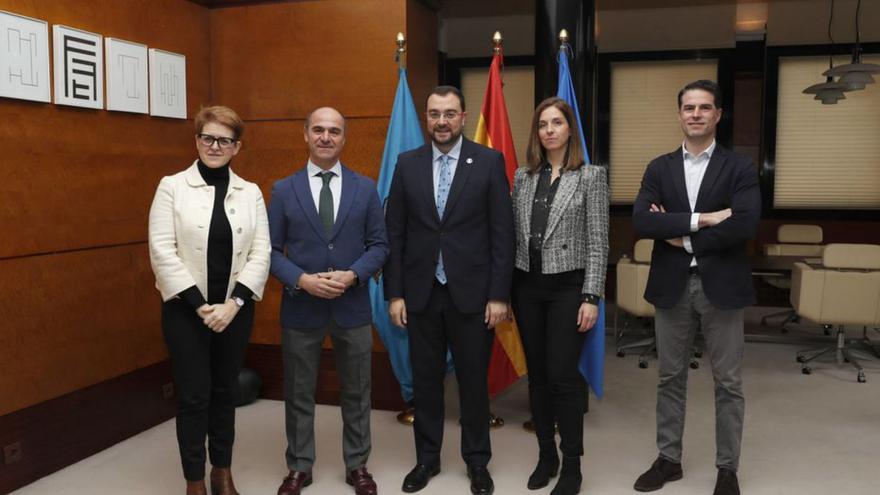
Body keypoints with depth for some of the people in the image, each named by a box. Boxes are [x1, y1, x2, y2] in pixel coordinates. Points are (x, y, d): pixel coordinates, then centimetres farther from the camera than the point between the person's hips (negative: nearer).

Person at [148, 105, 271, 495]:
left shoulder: (251, 192, 4)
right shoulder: (172, 187, -3)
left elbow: (260, 253, -1)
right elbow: (162, 252, -9)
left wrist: (232, 303, -11)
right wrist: (199, 304, -13)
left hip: (235, 309, 2)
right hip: (186, 310, -2)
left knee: (225, 392, 13)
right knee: (193, 397, 3)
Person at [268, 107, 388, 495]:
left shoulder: (365, 188, 3)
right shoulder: (283, 190, 1)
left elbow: (379, 245, 2)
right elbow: (270, 249, 0)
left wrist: (352, 275, -15)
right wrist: (302, 280, -16)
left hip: (353, 307, 1)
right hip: (300, 308, 0)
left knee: (356, 392, 12)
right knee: (299, 394, 12)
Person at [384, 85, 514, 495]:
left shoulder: (489, 161, -2)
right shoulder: (407, 164, 4)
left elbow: (502, 233, -4)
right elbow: (394, 233, 4)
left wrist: (499, 294, -8)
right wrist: (394, 293, 0)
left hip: (471, 292, -2)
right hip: (420, 292, 2)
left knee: (473, 381, 10)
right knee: (425, 380, 13)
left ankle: (477, 461, 29)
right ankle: (427, 458, 31)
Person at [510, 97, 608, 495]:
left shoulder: (591, 176, -3)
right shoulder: (523, 176, 8)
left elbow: (598, 242, -6)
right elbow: (513, 234, 9)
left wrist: (591, 298, -11)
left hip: (568, 287, -4)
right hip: (527, 286, 4)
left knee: (562, 376, -3)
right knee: (537, 375, 11)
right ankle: (546, 454, 26)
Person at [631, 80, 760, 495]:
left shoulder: (739, 167, -1)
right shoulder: (659, 168, 6)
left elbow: (745, 225, -16)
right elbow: (640, 221, -9)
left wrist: (682, 238, -12)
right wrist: (700, 219, -18)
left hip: (721, 287, -2)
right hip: (672, 287, 2)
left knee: (728, 383, 8)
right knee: (670, 379, 12)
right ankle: (668, 459, 27)